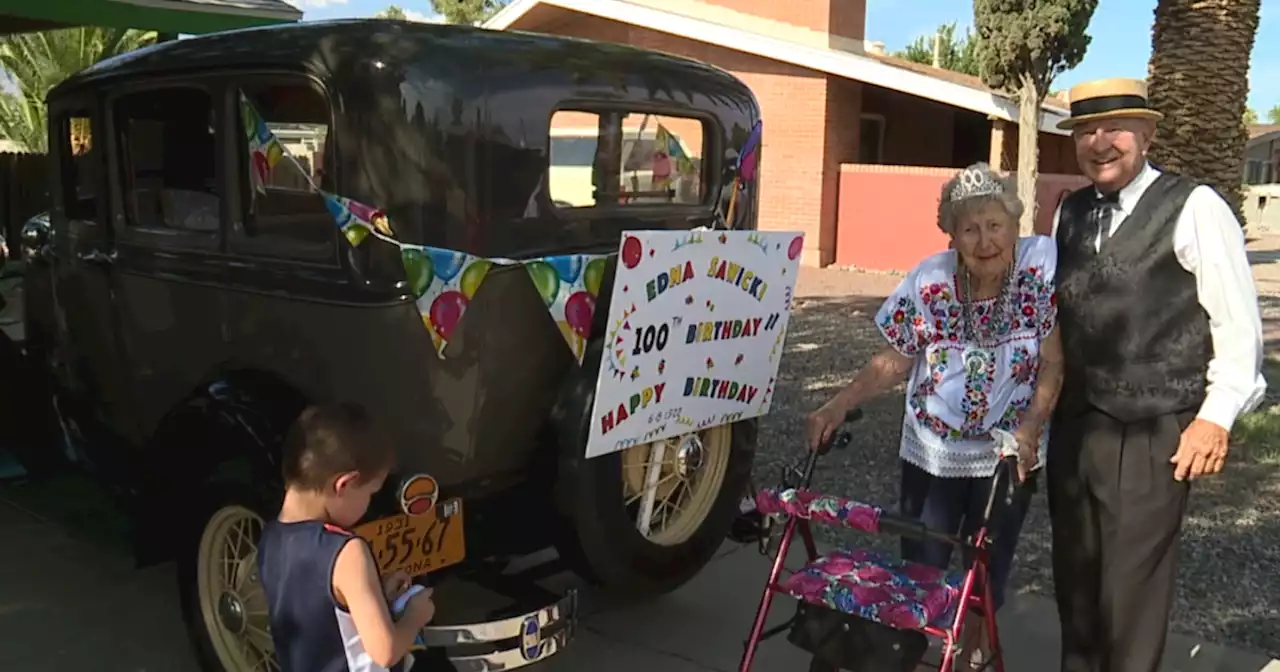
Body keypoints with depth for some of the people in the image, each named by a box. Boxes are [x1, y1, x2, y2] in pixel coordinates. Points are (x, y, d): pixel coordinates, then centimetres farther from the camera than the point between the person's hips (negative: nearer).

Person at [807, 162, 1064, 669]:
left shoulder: (1044, 265, -15)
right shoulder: (928, 282, -13)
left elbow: (1053, 362, -11)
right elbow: (894, 361, -3)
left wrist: (1030, 427, -24)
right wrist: (838, 406, -15)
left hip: (1009, 452, 0)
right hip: (932, 451, 0)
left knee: (988, 565, 17)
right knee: (920, 566, 7)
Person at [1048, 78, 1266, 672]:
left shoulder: (1193, 208, -6)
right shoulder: (1069, 212, 11)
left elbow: (1238, 322, -6)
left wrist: (1216, 417, -9)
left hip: (1151, 437, -6)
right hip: (1073, 427, 6)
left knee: (1132, 586, 3)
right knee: (1074, 578, 16)